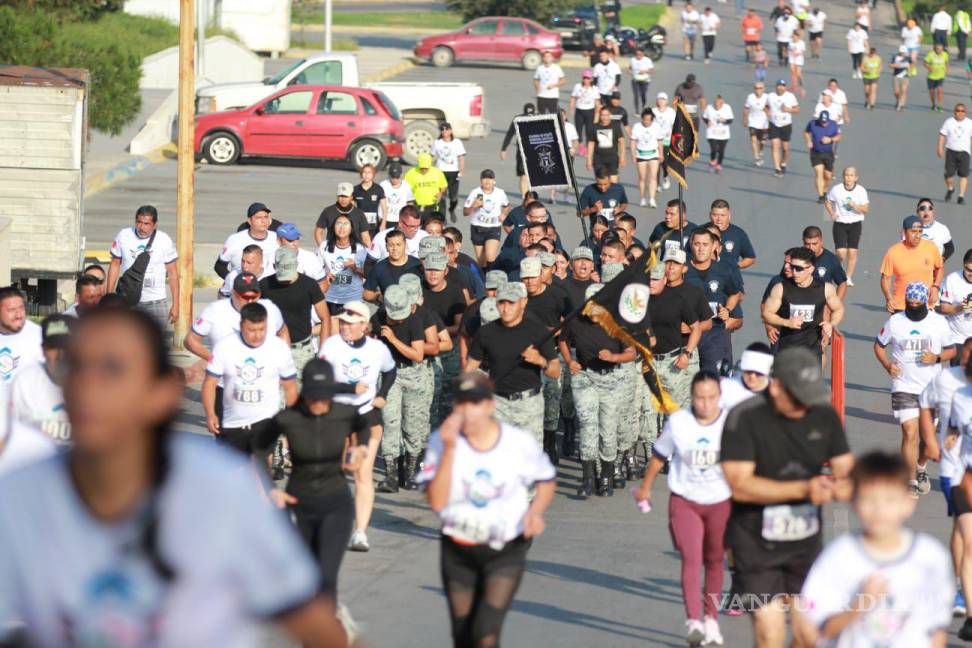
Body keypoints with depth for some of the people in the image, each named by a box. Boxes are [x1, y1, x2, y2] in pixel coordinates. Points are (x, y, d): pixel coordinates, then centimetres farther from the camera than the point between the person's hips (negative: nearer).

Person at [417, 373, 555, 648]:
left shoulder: (519, 442, -12)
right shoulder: (441, 441, -12)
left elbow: (547, 480, 7)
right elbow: (437, 502, -20)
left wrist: (536, 511, -13)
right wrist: (449, 449, -27)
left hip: (505, 553, -2)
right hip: (458, 552, 2)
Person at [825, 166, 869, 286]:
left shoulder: (861, 191, -6)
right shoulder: (836, 189, -5)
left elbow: (866, 209, -7)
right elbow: (827, 202, 9)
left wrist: (855, 206, -25)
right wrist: (832, 213, -7)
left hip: (855, 223, 0)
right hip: (840, 223, 0)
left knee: (852, 252, -2)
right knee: (841, 252, -9)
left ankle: (849, 277, 12)